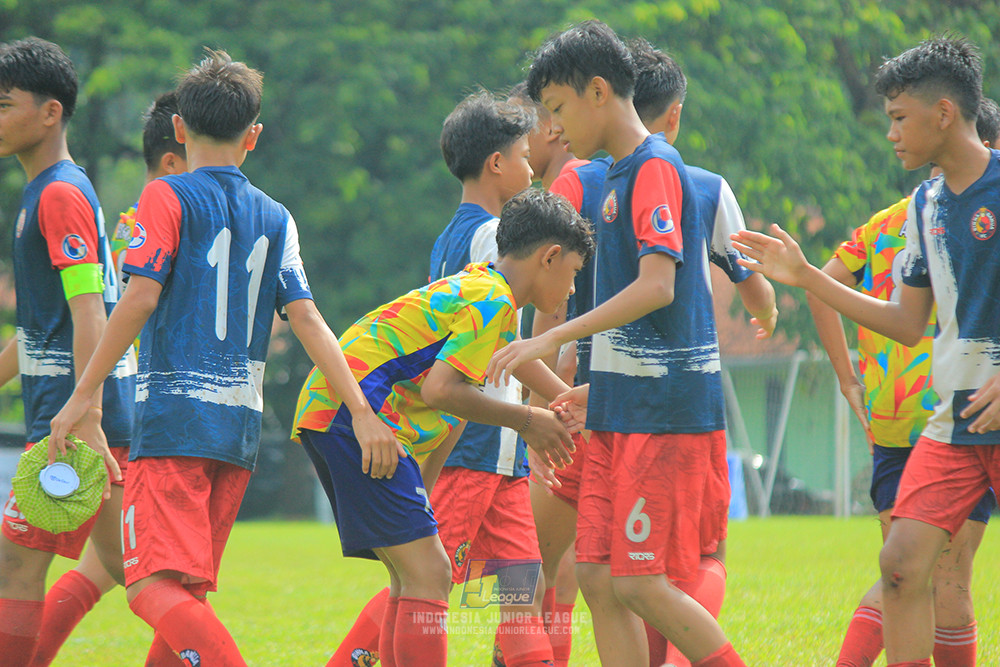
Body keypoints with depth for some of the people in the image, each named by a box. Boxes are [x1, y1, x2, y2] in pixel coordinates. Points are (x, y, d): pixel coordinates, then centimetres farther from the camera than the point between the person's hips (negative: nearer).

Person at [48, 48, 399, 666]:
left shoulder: (168, 197, 0)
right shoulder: (275, 218, 13)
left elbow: (140, 298, -10)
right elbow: (307, 319, 4)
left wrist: (83, 395, -8)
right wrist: (362, 412, 0)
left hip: (173, 418, -6)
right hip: (241, 429, 6)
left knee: (155, 589, -14)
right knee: (187, 596, 14)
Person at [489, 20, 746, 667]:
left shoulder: (655, 168, -11)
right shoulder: (620, 175, 18)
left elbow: (657, 287, -21)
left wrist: (554, 339, -22)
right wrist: (602, 385, 24)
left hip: (664, 412, -9)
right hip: (625, 413, 9)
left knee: (641, 584, -10)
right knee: (598, 577, 4)